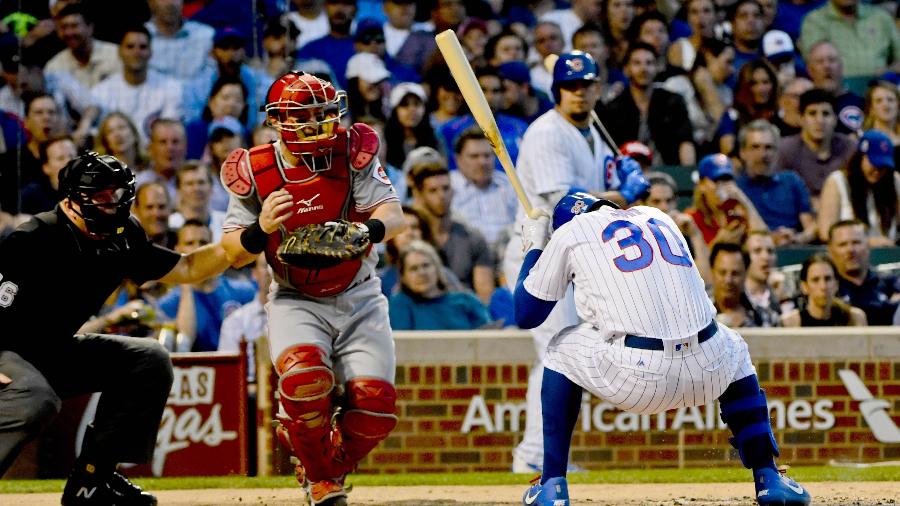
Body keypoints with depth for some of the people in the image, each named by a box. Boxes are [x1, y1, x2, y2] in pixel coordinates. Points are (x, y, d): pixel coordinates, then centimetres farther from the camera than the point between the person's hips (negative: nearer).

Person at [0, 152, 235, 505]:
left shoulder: (120, 243, 1)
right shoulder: (36, 240, -24)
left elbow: (188, 270, 8)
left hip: (54, 352, 9)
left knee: (149, 360, 1)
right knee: (37, 400, -39)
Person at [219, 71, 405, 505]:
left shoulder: (351, 153, -8)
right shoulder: (255, 172, -9)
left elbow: (393, 215, -18)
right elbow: (232, 253, -8)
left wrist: (368, 229, -42)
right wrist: (261, 229, -30)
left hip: (359, 298, 2)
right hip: (297, 302, -2)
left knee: (375, 405, -12)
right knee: (304, 378, -30)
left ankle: (330, 466, 22)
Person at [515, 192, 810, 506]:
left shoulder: (570, 232, 14)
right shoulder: (659, 218, 28)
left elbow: (526, 315, 19)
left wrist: (534, 248, 33)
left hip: (636, 375, -4)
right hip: (708, 372, 4)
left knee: (562, 350, 26)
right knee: (736, 350, 38)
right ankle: (768, 478, 26)